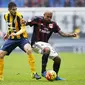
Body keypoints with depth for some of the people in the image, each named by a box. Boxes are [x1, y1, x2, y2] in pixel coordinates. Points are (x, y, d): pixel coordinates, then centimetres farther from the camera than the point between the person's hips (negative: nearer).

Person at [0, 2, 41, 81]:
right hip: (11, 39, 5)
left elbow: (23, 29, -21)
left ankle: (34, 73, -22)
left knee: (29, 50, -33)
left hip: (21, 38, -5)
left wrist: (16, 33, -38)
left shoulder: (19, 16, -17)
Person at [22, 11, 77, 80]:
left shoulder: (53, 24, 3)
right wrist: (24, 22, -42)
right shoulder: (38, 20, -9)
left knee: (57, 59, -1)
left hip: (46, 43, 6)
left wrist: (71, 35, -15)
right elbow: (28, 23, -17)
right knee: (47, 50, -37)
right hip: (36, 43, -6)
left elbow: (62, 33, 1)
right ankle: (43, 71, -29)